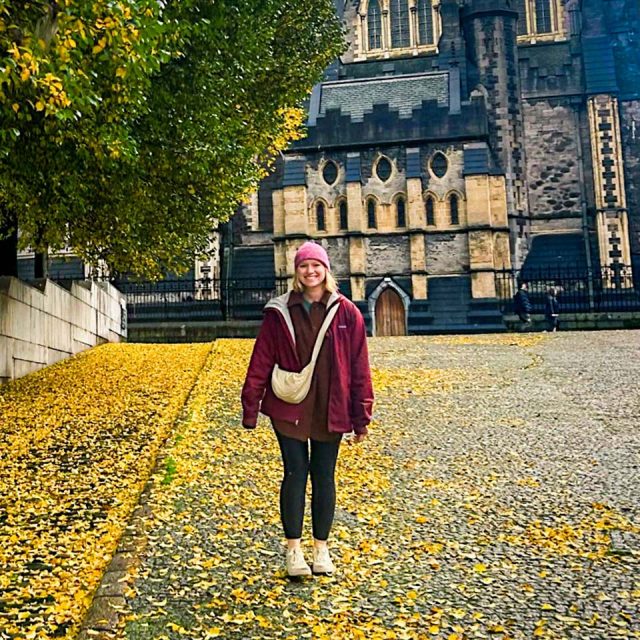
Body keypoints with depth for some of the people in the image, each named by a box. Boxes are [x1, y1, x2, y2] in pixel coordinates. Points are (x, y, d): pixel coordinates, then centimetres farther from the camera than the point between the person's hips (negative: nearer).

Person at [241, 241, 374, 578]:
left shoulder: (346, 313, 0)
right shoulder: (279, 312, 0)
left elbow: (359, 367, 1)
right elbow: (260, 363, 1)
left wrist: (361, 417, 0)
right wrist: (250, 409, -2)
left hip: (330, 410, 1)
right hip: (289, 409, 0)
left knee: (324, 476, 10)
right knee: (295, 474, 4)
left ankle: (322, 548, 24)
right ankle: (293, 549, 17)